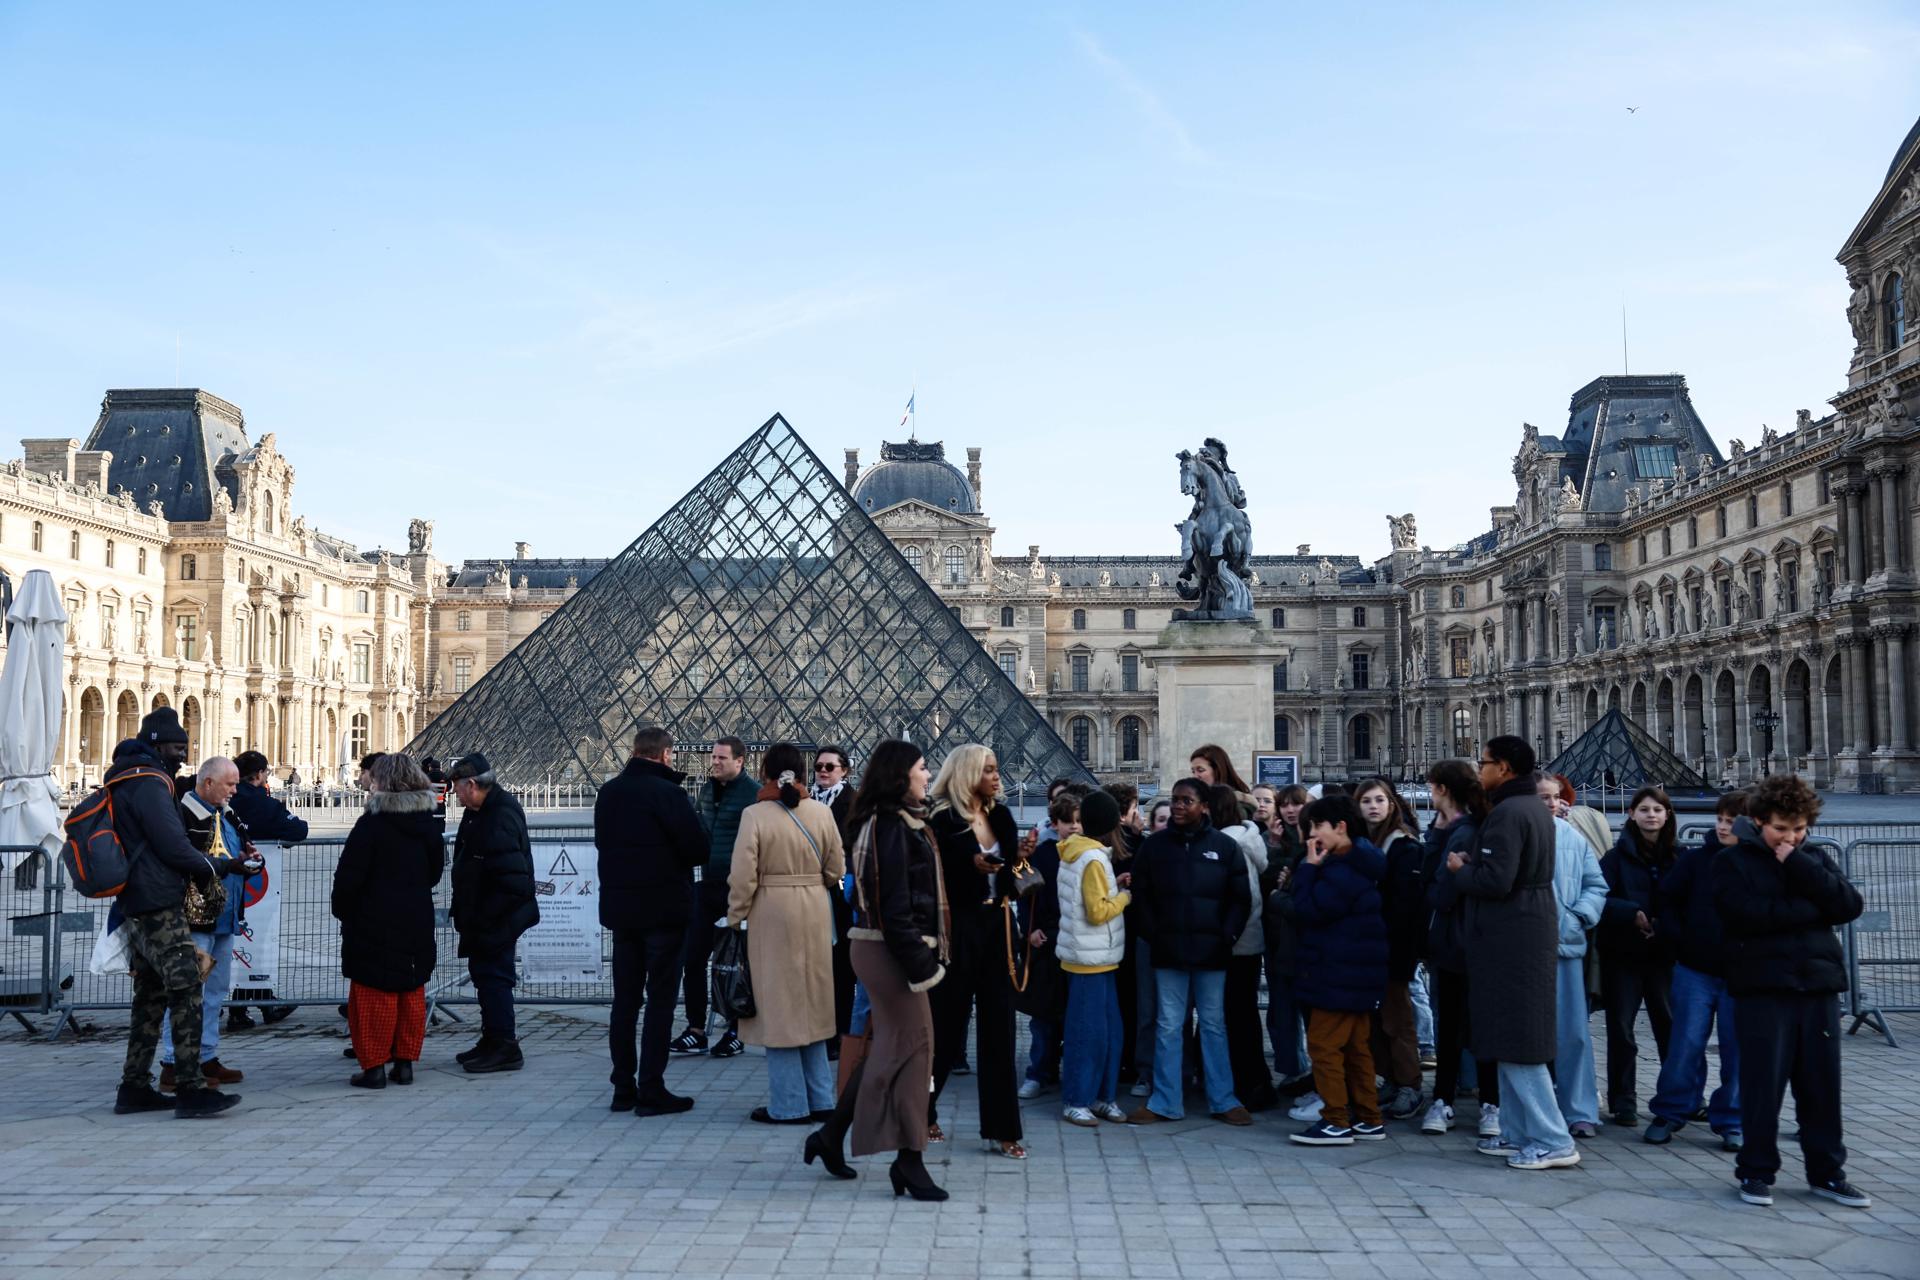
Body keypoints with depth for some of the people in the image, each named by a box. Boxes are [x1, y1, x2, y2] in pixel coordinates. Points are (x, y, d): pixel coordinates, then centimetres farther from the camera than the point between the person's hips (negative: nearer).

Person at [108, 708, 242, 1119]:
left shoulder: (123, 783, 20)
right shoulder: (150, 783, -12)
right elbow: (173, 845, -17)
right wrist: (214, 868, -2)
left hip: (136, 907, 10)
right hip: (159, 904, -10)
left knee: (151, 995, 13)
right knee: (186, 992, -12)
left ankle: (134, 1087, 16)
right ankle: (190, 1089, -14)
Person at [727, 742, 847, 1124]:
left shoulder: (756, 814, -12)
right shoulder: (822, 813, -2)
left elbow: (743, 877, -12)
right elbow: (835, 870, 5)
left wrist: (735, 919, 1)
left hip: (771, 914, -4)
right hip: (815, 914, 4)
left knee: (779, 1007, 4)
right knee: (811, 1004, 16)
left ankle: (789, 1104, 8)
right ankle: (819, 1099, 21)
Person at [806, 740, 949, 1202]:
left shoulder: (896, 822, 15)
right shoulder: (892, 826, -17)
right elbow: (895, 904, -21)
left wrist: (926, 954, 17)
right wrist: (919, 963, -20)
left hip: (884, 950, 10)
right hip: (891, 951, -10)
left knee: (888, 1048, 16)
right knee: (912, 1044, -5)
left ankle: (831, 1136, 25)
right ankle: (909, 1160, 2)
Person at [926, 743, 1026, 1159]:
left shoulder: (1000, 816, 9)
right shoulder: (943, 821, -10)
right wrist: (971, 865, -25)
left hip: (996, 927, 6)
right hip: (959, 929, -6)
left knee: (998, 1025, 5)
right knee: (948, 1023, 4)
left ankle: (1001, 1128, 10)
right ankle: (920, 1111, 26)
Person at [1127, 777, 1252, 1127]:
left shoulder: (1225, 846, 1)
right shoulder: (1155, 845, 3)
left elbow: (1241, 898, 2)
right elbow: (1140, 894, 6)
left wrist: (1226, 936, -6)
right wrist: (1153, 934, -3)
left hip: (1211, 953, -1)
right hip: (1168, 952, 1)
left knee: (1214, 1025, 8)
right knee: (1168, 1027, 4)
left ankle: (1223, 1100, 15)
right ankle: (1165, 1102, 10)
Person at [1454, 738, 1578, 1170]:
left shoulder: (1507, 814, -18)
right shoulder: (1536, 809, 15)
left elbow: (1495, 881, -24)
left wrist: (1460, 870, -7)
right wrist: (1472, 862, 7)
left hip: (1509, 940, -10)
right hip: (1532, 932, 10)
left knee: (1516, 1042, -5)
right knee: (1515, 1040, 16)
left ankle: (1552, 1141, -4)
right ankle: (1518, 1133, 22)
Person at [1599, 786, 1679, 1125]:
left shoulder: (1677, 857, 4)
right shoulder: (1618, 856, -1)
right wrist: (1632, 913, -21)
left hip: (1663, 954, 1)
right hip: (1623, 954, -1)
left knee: (1671, 1025, 2)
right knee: (1621, 1028, 3)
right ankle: (1623, 1103, 11)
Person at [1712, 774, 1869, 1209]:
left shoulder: (1814, 859, 14)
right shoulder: (1732, 861, 2)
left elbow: (1850, 905, -2)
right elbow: (1747, 913, -16)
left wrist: (1798, 865, -9)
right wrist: (1811, 909, -10)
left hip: (1818, 986, 4)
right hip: (1762, 988, -4)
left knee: (1822, 1083, 8)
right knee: (1763, 1083, -2)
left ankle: (1826, 1171, 19)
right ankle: (1757, 1170, 10)